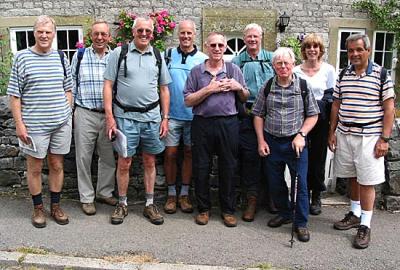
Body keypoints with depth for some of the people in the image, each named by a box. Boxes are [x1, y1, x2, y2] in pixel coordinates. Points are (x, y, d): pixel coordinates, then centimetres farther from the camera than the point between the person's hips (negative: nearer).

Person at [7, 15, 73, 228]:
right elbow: (14, 94, -4)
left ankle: (55, 206, 26)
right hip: (34, 124, -3)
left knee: (57, 165, 11)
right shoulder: (22, 57, -3)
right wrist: (19, 123, -8)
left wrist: (68, 114, 7)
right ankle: (38, 208, 24)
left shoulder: (61, 57, 7)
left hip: (61, 123, 3)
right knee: (35, 167, 8)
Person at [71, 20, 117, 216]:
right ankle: (86, 198, 17)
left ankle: (105, 193, 26)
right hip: (85, 114, -1)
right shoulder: (80, 55, 4)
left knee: (108, 157, 9)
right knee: (84, 157, 4)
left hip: (108, 114, 1)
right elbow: (71, 84, 7)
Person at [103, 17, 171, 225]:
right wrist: (109, 117, -8)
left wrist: (165, 118, 6)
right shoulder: (119, 53, 1)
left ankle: (150, 204, 21)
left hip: (152, 117, 3)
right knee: (124, 163, 3)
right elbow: (108, 85, -1)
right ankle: (122, 204, 20)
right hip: (125, 117, -2)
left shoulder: (157, 56, 10)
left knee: (149, 162, 10)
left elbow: (164, 89, 13)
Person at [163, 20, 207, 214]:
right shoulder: (168, 55, 4)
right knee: (170, 154, 3)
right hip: (172, 113, 0)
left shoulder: (203, 59, 3)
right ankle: (171, 194, 17)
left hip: (194, 115, 0)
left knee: (190, 153, 7)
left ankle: (184, 194, 20)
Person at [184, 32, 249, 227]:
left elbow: (245, 99, 16)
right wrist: (209, 89, -10)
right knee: (201, 167, 5)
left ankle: (228, 210, 20)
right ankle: (203, 208, 21)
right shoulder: (196, 71, 6)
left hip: (228, 123, 1)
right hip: (202, 124, 0)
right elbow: (188, 101, 1)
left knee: (228, 167, 6)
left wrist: (239, 88, -5)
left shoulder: (234, 70, 10)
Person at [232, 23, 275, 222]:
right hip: (247, 115, -1)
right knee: (249, 156, -1)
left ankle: (271, 196, 21)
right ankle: (252, 199, 9)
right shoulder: (236, 61, 9)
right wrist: (243, 108, -6)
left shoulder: (272, 59, 10)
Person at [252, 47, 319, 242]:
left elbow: (313, 115, 2)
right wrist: (261, 141, 1)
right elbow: (258, 115, 8)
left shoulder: (303, 86, -1)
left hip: (296, 142, -2)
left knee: (300, 183, -1)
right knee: (275, 183, 12)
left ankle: (301, 223, 15)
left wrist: (301, 134, -11)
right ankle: (284, 214, 34)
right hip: (272, 142, 3)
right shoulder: (267, 86, 4)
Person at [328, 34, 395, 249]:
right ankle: (355, 214, 32)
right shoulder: (343, 75, 8)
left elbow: (389, 108, -5)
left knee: (367, 181, 0)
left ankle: (365, 225, 11)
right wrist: (332, 132, 8)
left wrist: (384, 138, -10)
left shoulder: (381, 74, -5)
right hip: (344, 135, 4)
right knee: (352, 178, 15)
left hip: (369, 137, -4)